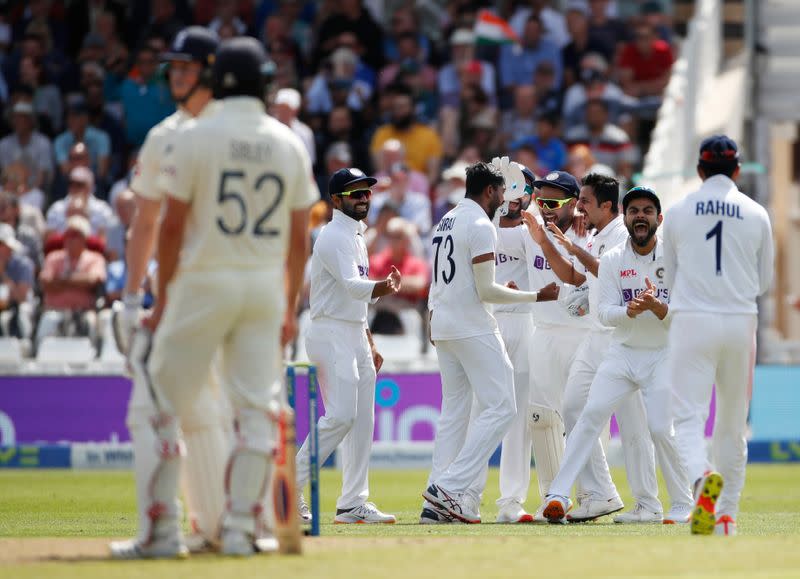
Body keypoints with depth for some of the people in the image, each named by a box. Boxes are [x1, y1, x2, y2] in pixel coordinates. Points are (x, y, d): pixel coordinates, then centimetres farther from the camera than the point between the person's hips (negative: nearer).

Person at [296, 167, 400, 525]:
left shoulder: (356, 237, 19)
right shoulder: (334, 237, -12)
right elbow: (351, 286, -27)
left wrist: (369, 344, 22)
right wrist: (383, 287, -46)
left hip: (355, 335, 10)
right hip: (330, 334, -10)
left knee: (362, 419, 7)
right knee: (340, 415, -17)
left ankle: (354, 504, 9)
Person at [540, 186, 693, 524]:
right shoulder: (612, 261, 0)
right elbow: (605, 312, -8)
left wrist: (656, 306, -31)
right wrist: (629, 310, -30)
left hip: (663, 356, -2)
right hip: (622, 353, 2)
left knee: (660, 429, -11)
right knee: (592, 414, -13)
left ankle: (684, 505, 7)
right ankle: (558, 495, -15)